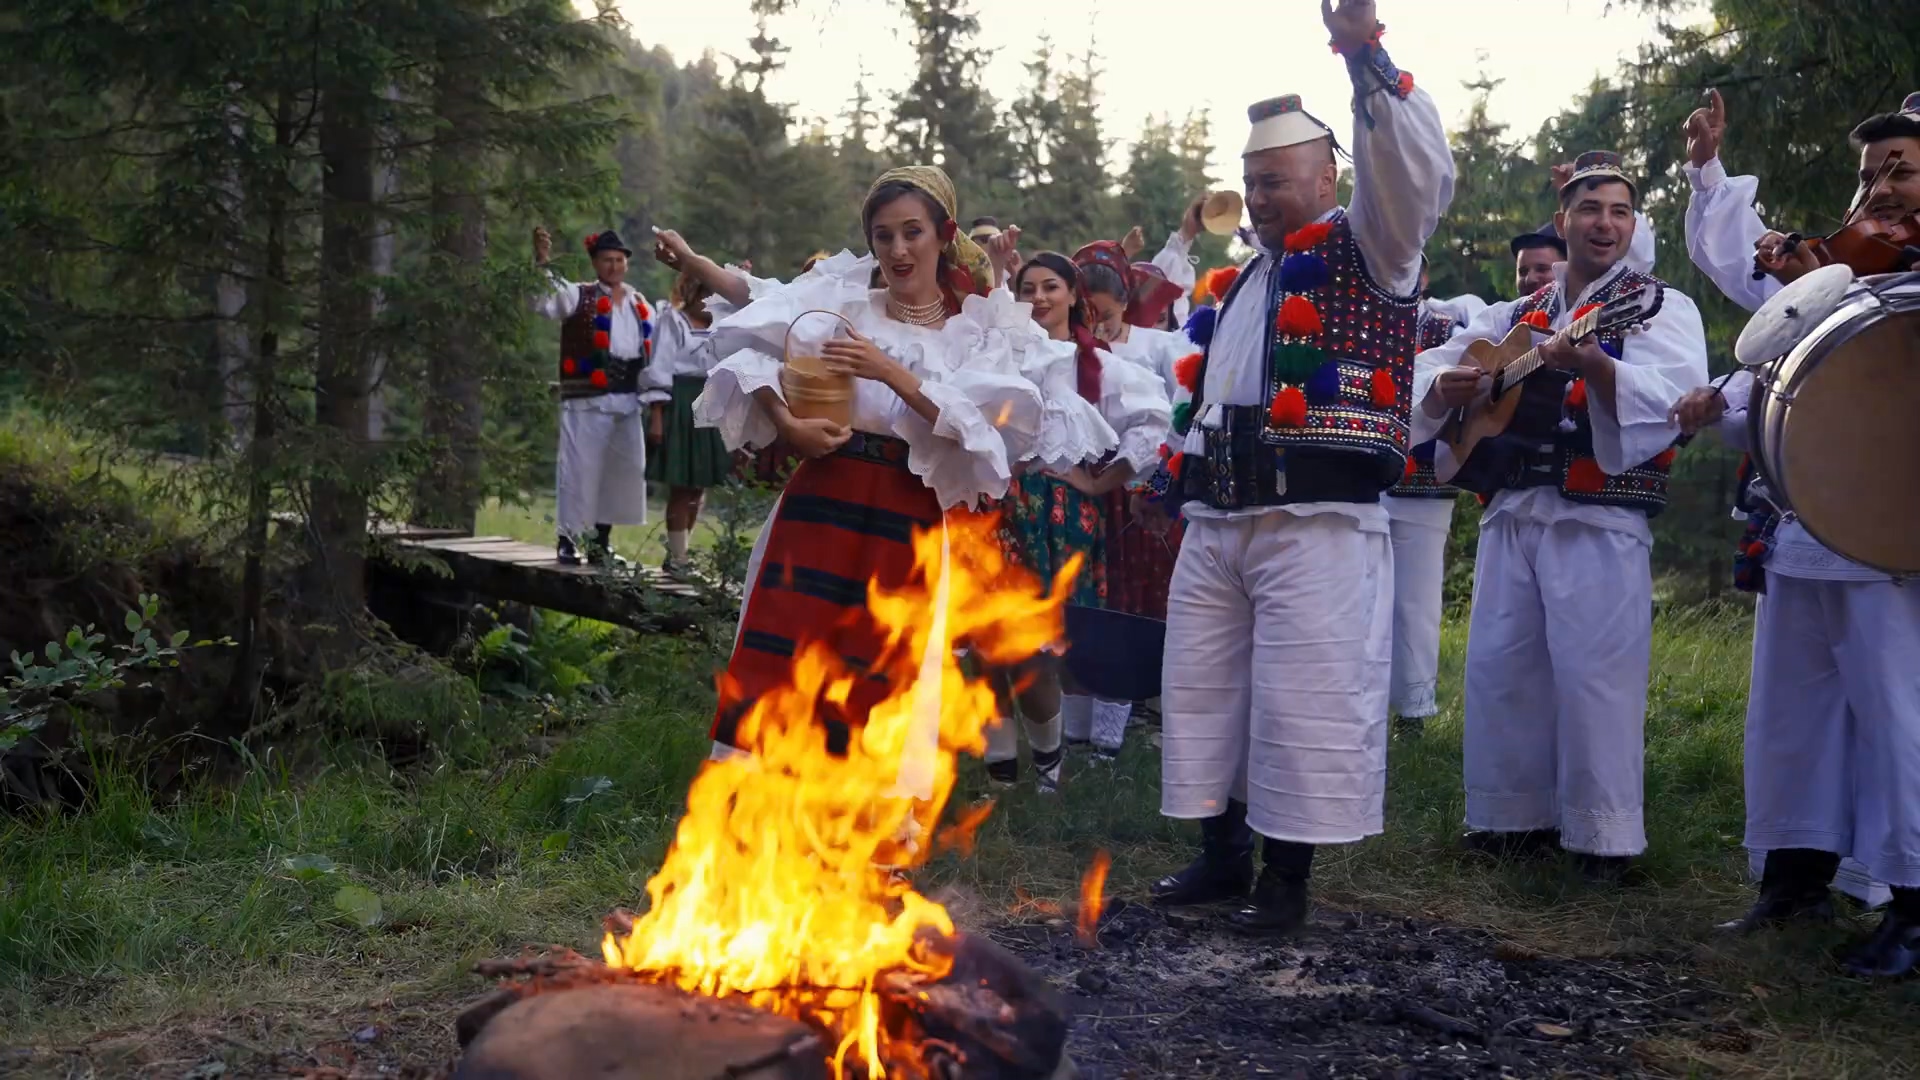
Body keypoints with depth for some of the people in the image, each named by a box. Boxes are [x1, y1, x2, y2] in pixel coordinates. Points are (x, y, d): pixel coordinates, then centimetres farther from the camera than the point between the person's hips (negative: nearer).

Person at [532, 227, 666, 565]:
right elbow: (543, 301, -14)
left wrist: (655, 398, 8)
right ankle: (568, 539, 5)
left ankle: (602, 540, 20)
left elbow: (653, 354, 14)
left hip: (629, 403, 5)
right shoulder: (578, 296, 1)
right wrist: (543, 263, -27)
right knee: (580, 468, -4)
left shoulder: (641, 305, 14)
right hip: (587, 400, -5)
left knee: (624, 471, 8)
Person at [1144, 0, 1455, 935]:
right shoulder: (1244, 280, 23)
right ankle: (1223, 856, 25)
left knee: (1304, 702, -5)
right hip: (1216, 522, 8)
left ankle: (1288, 878, 8)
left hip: (1317, 524, -8)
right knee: (1205, 689, 12)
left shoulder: (1368, 249, 1)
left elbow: (1416, 171, -19)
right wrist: (1186, 466, 18)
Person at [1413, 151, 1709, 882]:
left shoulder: (1659, 306, 0)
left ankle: (1604, 838, 3)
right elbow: (1433, 364, 15)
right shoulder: (1519, 314, 16)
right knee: (1498, 668, 7)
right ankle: (1516, 818, 20)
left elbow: (1676, 395, -18)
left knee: (1593, 677, -7)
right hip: (1511, 512, 6)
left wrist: (1594, 366, -35)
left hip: (1601, 520, -5)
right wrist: (1444, 384, -9)